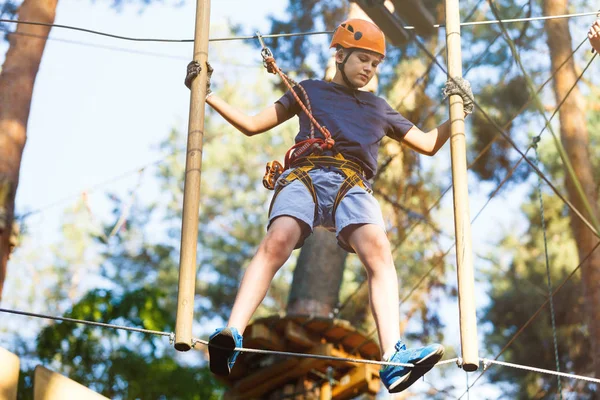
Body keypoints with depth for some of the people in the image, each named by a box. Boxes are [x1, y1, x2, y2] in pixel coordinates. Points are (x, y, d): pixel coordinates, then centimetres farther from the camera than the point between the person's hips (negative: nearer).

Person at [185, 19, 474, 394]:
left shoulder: (379, 107, 34)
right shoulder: (309, 91, 29)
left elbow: (429, 144, 37)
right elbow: (252, 124, 27)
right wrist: (207, 95, 21)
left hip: (353, 185, 1)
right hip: (304, 176, -1)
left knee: (378, 248, -32)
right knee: (277, 241, -35)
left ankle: (395, 360, -47)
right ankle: (231, 338, -48)